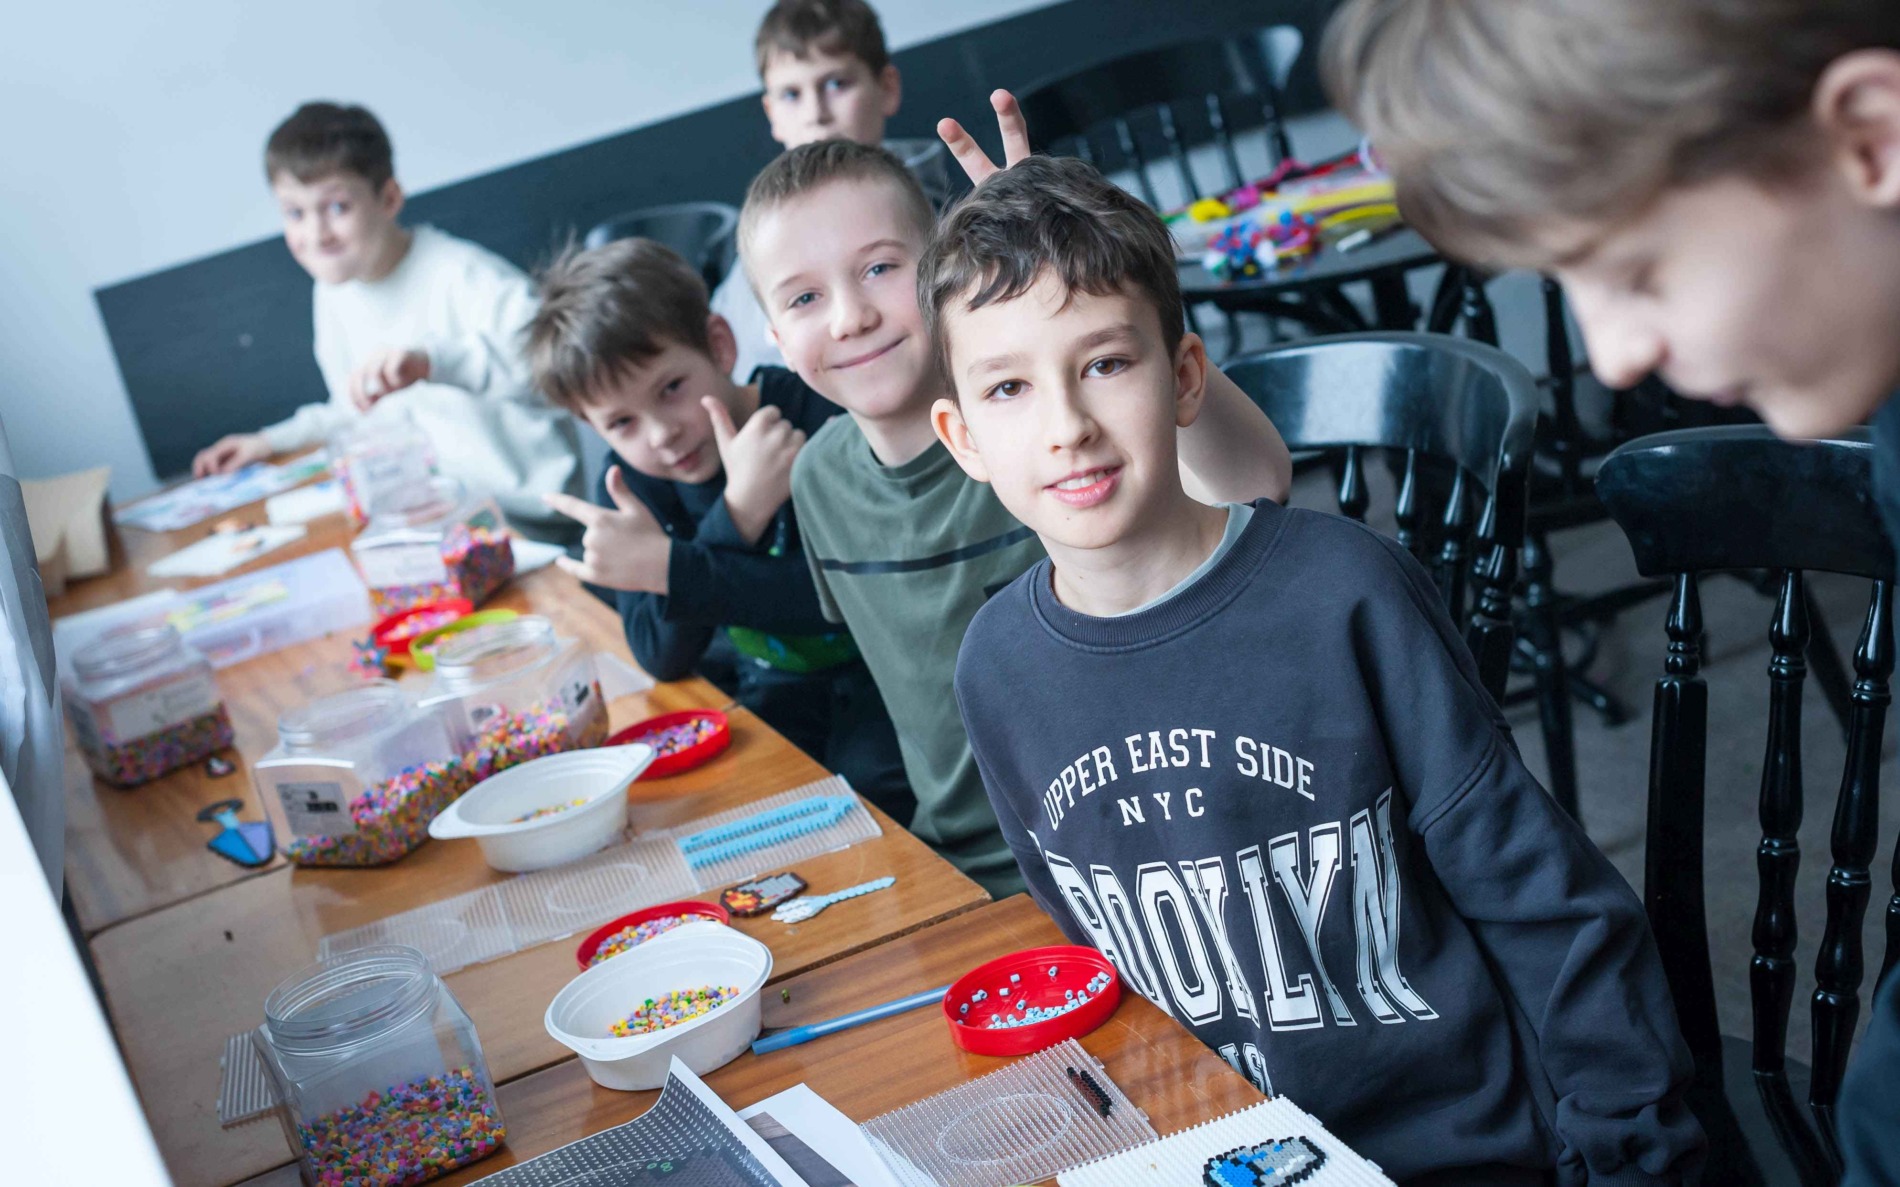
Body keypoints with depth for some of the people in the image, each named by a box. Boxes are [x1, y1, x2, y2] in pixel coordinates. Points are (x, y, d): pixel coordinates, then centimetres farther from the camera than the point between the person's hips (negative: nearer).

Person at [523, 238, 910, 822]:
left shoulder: (817, 411, -15)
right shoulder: (630, 480, -4)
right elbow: (663, 658, -16)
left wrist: (668, 568, -31)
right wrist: (738, 511, -30)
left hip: (886, 668, -4)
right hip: (778, 693, 4)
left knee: (864, 776, -32)